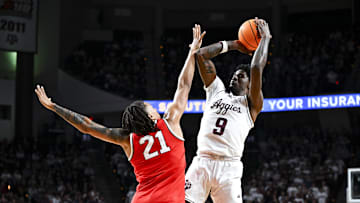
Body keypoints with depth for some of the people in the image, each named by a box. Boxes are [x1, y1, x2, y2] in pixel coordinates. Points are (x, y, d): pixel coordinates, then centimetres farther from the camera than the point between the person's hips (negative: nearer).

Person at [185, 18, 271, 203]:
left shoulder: (251, 103, 10)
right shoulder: (216, 90, 22)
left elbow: (257, 68, -4)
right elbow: (201, 55, 18)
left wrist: (265, 38, 8)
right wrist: (232, 45, 25)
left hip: (228, 167, -3)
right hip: (201, 162, 3)